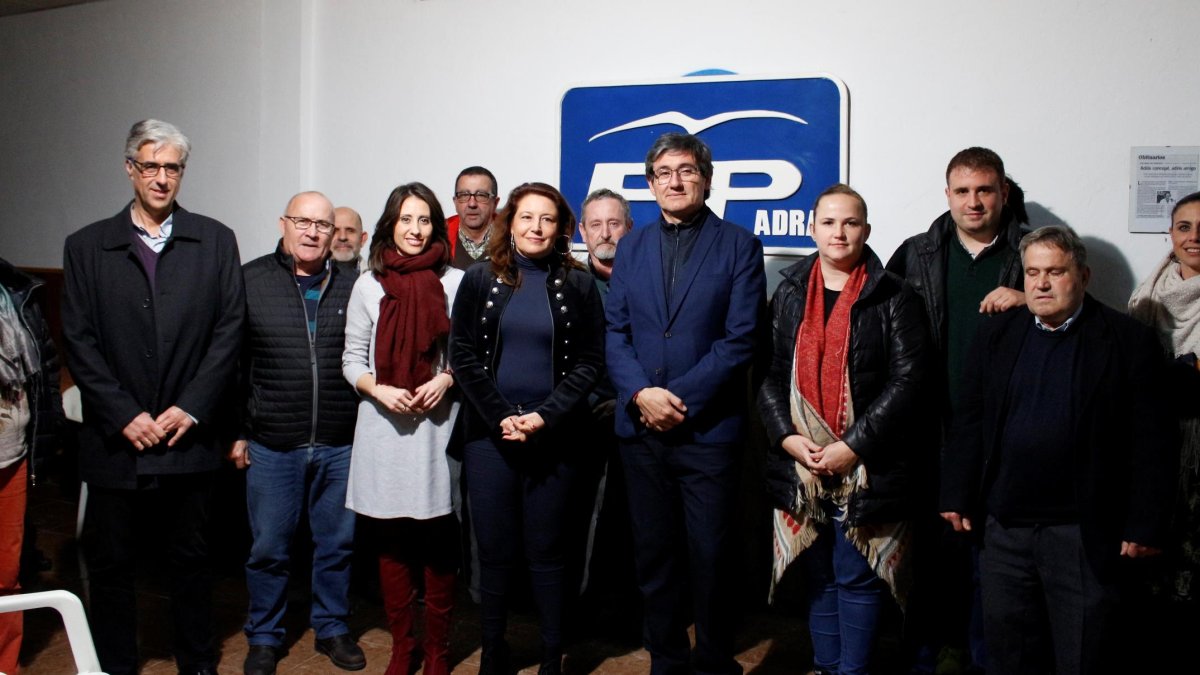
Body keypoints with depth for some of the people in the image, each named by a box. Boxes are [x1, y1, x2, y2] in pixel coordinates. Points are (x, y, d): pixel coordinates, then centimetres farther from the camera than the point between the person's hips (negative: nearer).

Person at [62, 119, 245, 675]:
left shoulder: (215, 242, 4)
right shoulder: (86, 247, 4)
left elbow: (229, 331, 0)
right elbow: (79, 342, 0)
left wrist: (191, 408, -9)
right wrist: (124, 415, -9)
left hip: (191, 436, 0)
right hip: (115, 438, 0)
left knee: (191, 561, 11)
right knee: (111, 565, 9)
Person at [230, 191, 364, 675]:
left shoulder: (353, 285, 4)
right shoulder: (250, 281, 1)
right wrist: (235, 432, -2)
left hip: (340, 446, 1)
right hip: (271, 447, -1)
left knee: (337, 544, 12)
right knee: (268, 548, 10)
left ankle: (332, 628, 30)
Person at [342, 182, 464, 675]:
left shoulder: (456, 283, 1)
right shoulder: (369, 285, 7)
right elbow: (352, 358, 9)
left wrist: (446, 380, -12)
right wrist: (378, 389, -9)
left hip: (438, 426, -2)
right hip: (384, 428, 2)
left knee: (438, 542, 2)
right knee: (391, 541, 8)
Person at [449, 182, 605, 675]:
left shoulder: (577, 284, 3)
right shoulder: (480, 279, 5)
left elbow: (589, 361, -1)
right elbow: (463, 356, 1)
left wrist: (544, 417, -12)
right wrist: (501, 418, -9)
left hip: (553, 435, -1)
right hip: (489, 433, 1)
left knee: (546, 550, 5)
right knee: (495, 550, 6)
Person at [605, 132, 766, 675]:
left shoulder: (739, 246, 1)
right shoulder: (632, 247, 13)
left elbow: (741, 339, -7)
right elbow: (615, 331, 7)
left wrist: (680, 398, -13)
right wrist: (640, 394, -10)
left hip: (709, 427, -3)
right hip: (640, 427, 4)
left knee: (712, 558, 2)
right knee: (654, 555, 11)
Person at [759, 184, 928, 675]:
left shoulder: (893, 298, -2)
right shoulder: (789, 294, 9)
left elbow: (907, 381, -9)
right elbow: (770, 373, 6)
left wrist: (854, 446, -15)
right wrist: (787, 436, -8)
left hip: (867, 466, -3)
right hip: (801, 464, 3)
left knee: (857, 577, 2)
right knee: (819, 575, 13)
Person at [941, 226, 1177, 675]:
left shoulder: (1129, 341, -4)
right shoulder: (995, 335, 6)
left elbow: (1151, 441, -6)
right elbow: (970, 423, 7)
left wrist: (1145, 525, -9)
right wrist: (957, 496, 4)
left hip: (1087, 533, -3)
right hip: (1005, 526, 4)